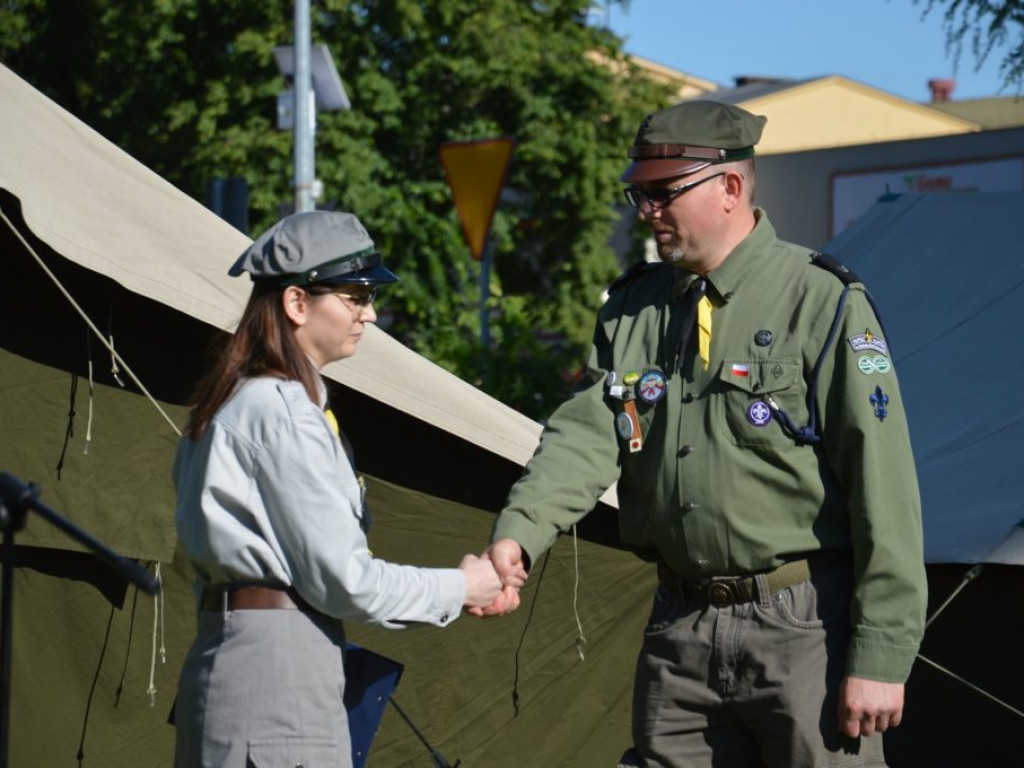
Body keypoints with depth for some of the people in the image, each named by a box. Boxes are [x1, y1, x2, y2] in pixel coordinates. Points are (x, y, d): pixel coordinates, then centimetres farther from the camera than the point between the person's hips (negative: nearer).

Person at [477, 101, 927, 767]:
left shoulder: (822, 303, -10)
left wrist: (881, 655, -16)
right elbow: (585, 437, -2)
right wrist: (518, 532, -23)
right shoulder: (633, 309, 10)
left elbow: (882, 487, -12)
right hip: (682, 629, 6)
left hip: (804, 631, -6)